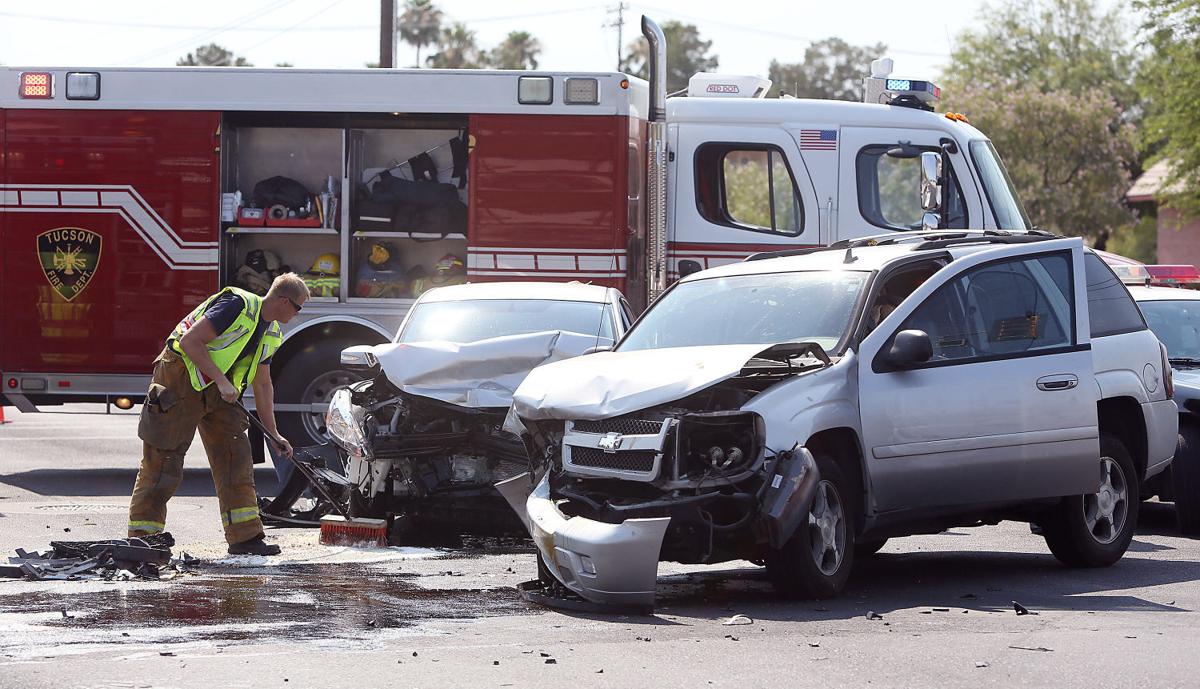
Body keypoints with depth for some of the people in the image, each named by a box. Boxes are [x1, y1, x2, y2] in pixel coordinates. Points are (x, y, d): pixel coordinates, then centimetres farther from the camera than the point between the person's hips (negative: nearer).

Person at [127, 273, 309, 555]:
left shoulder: (270, 333, 10)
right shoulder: (237, 306, -19)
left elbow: (262, 384, 18)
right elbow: (190, 341, -24)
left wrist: (273, 433, 15)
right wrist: (221, 381, -26)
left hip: (217, 394, 9)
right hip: (180, 379, -9)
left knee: (236, 458, 2)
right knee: (163, 462, -8)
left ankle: (245, 537, 5)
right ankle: (141, 539, -5)